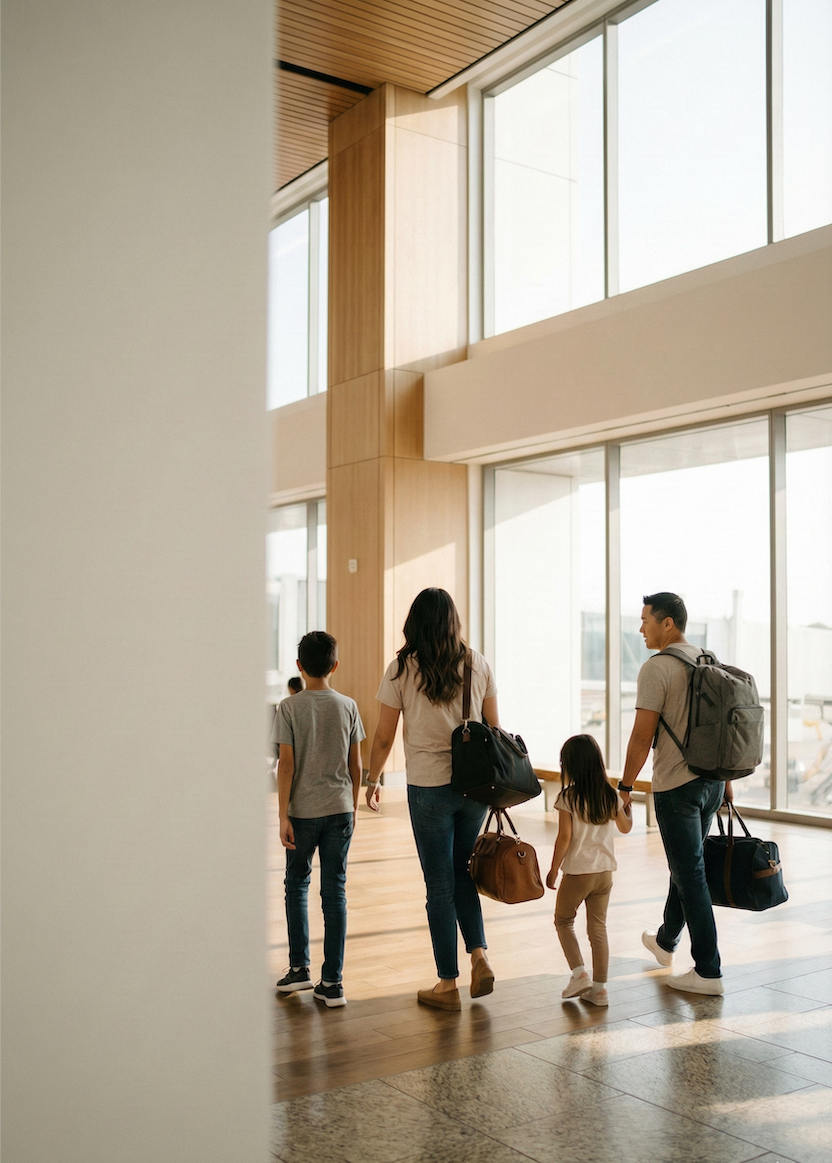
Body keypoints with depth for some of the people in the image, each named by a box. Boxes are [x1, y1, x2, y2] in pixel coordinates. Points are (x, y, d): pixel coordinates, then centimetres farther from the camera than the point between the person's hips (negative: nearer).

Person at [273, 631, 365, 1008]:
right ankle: (331, 982, 7)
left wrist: (283, 816, -6)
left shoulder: (290, 707, -7)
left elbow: (286, 764, -10)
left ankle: (299, 968, 17)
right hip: (340, 809, 2)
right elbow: (355, 765, 4)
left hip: (303, 810, -2)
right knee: (335, 892, 5)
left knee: (297, 885, 16)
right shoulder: (348, 706, 1)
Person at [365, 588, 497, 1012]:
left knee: (440, 883, 6)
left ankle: (448, 985, 14)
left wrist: (372, 780, 12)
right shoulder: (477, 664, 3)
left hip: (429, 786, -3)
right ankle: (479, 957, 7)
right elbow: (493, 727, 8)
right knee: (462, 873, 21)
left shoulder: (402, 668, -5)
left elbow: (383, 737, -2)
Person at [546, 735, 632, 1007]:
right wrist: (627, 804, 34)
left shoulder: (568, 798, -14)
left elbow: (564, 838, -15)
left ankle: (579, 973, 3)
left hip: (576, 872, -4)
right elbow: (625, 827, 15)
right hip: (604, 872, 4)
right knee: (598, 928, 10)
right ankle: (599, 987, 11)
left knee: (563, 921, 15)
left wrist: (553, 870, -5)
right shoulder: (611, 796, 1)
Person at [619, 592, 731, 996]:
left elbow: (642, 736, -16)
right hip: (712, 780, 8)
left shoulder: (657, 668, -15)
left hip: (676, 785, -8)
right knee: (687, 864, 22)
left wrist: (625, 786, -7)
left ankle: (708, 971, 4)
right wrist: (725, 779, 21)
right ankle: (665, 941, 41)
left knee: (690, 874, -1)